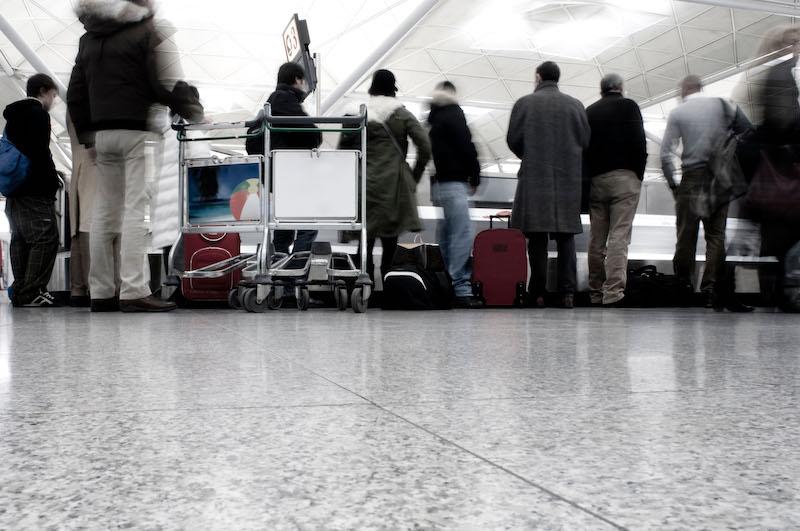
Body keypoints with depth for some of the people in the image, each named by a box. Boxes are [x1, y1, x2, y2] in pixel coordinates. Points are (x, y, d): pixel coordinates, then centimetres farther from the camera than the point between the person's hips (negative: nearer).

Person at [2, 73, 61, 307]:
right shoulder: (38, 113, -6)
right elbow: (41, 152, -15)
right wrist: (53, 182, -11)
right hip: (34, 189, -10)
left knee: (20, 239, 10)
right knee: (46, 237, -11)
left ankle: (20, 292, 11)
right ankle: (32, 293, -17)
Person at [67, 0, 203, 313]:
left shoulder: (88, 39, 19)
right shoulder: (146, 32, -1)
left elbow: (75, 94, 17)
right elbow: (163, 84, -10)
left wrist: (86, 134, 20)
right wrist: (192, 110, 2)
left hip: (102, 132, 6)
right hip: (138, 131, -6)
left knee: (105, 212, 6)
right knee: (137, 208, -10)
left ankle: (101, 293, 8)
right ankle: (134, 291, -15)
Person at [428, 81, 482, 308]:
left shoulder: (432, 117, 20)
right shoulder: (453, 113, -2)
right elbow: (466, 146, -8)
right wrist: (474, 177, 0)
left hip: (437, 184, 8)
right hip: (454, 182, -8)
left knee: (445, 236, 10)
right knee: (463, 235, -12)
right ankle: (460, 288, -17)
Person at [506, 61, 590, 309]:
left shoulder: (524, 103, -1)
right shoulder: (575, 105, 5)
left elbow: (513, 139, -1)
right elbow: (585, 141, 6)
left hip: (534, 177, -2)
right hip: (569, 177, 2)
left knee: (537, 237, 1)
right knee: (566, 236, 6)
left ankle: (538, 293, 1)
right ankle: (567, 291, 1)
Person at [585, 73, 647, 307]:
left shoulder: (589, 111, 15)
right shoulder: (628, 106, 4)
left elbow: (582, 145, 11)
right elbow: (639, 142, -5)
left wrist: (588, 177, 12)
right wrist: (639, 173, 3)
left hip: (595, 180, 4)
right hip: (624, 177, -4)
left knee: (596, 239, 7)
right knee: (619, 236, -9)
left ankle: (596, 292, 10)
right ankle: (613, 292, -17)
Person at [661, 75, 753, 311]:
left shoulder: (677, 113, 2)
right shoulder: (721, 105, 7)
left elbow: (666, 154, -4)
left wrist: (672, 184, 5)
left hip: (692, 179, -2)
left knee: (686, 235, 2)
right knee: (716, 235, 4)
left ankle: (683, 285, 5)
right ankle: (712, 290, -1)